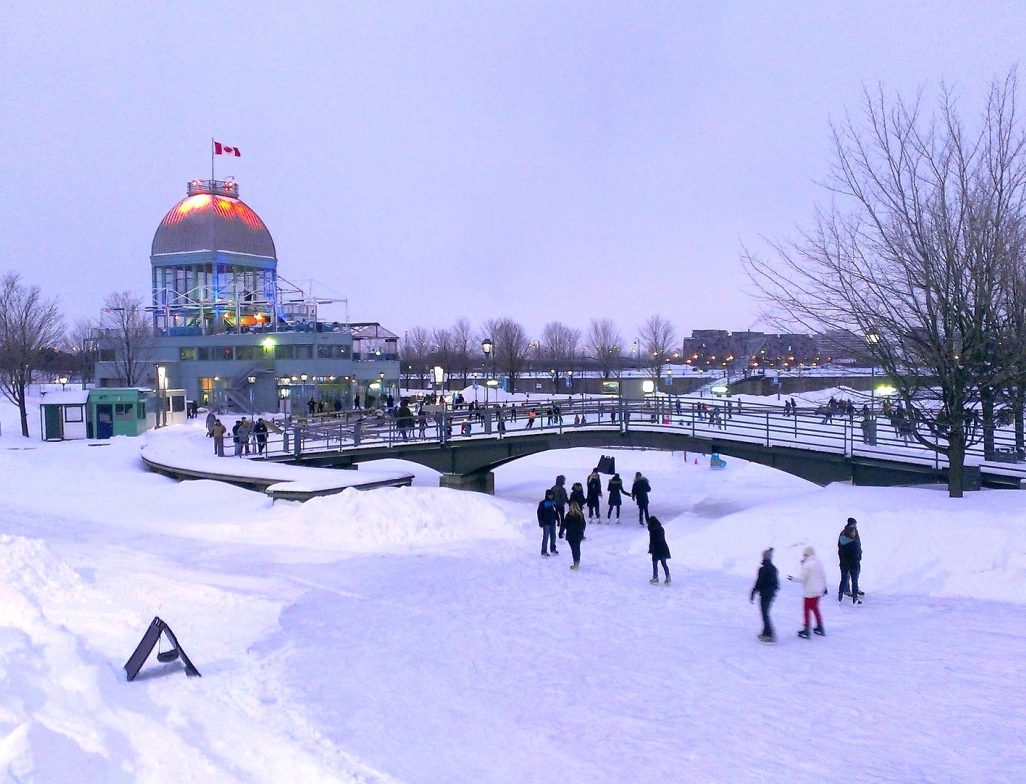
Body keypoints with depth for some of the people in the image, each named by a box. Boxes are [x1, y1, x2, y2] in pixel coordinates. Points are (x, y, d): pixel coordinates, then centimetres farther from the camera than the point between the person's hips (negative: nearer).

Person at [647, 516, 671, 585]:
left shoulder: (652, 530, -15)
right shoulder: (661, 529, 7)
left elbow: (652, 541, -14)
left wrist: (650, 550, -4)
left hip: (657, 550, -7)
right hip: (664, 549, 7)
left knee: (655, 564, 7)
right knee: (664, 563, 13)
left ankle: (655, 578, 12)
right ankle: (668, 578, 11)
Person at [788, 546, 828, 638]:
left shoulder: (806, 565, -18)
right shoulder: (819, 563, 6)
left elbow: (802, 579, -16)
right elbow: (823, 576, 13)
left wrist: (793, 578, -3)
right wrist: (824, 587, 22)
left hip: (810, 591, -8)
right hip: (819, 590, 8)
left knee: (807, 608, 2)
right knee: (815, 608, 22)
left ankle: (806, 631, 3)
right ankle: (820, 628, 27)